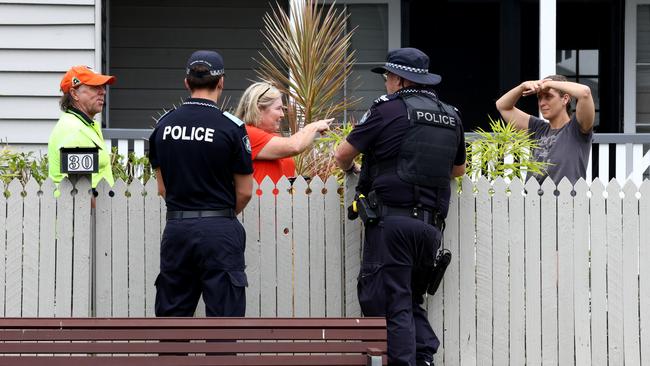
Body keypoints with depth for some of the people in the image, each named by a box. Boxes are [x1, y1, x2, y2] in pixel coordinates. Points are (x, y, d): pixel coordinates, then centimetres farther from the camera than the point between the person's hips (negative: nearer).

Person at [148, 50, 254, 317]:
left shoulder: (164, 124, 5)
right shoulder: (230, 127, -8)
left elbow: (162, 188, 10)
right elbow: (244, 192, -2)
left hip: (176, 227, 4)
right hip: (219, 232, -4)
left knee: (171, 314, 10)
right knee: (224, 315, -1)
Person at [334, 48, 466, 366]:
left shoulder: (389, 110, -6)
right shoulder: (451, 117, 13)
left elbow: (343, 155, 0)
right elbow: (458, 169, 28)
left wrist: (352, 168, 22)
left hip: (392, 221, -7)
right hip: (431, 224, 7)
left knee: (389, 303, -4)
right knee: (412, 299, 17)